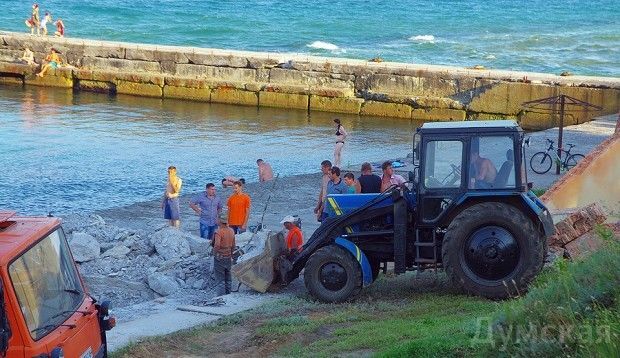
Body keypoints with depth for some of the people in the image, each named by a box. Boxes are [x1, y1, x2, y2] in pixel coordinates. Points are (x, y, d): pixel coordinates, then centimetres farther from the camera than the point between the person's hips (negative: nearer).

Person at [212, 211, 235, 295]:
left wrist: (215, 253, -14)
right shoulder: (231, 231, 3)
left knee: (220, 280, -1)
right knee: (227, 279, 17)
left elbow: (217, 245, -32)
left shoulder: (218, 232, -19)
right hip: (228, 258, 7)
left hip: (219, 258, -7)